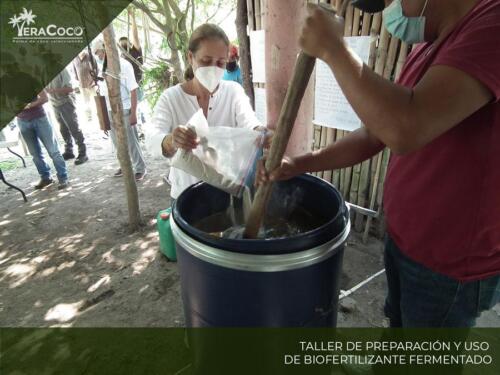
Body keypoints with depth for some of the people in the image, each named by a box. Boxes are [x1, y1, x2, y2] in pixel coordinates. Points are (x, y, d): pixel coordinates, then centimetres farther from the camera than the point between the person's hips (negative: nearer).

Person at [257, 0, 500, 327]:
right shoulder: (427, 49, 7)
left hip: (451, 262, -7)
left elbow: (404, 129, -38)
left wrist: (332, 48, -25)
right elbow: (375, 134, 7)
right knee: (399, 320, 27)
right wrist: (299, 165, -2)